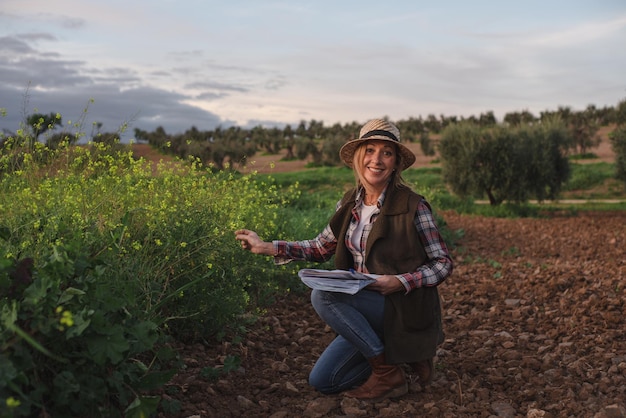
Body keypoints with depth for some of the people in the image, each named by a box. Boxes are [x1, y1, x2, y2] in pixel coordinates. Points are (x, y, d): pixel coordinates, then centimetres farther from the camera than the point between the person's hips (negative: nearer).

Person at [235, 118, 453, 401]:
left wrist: (402, 281, -26)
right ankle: (393, 352, 18)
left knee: (323, 294, -28)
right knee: (322, 381, 5)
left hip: (405, 308, -7)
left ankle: (388, 374, -11)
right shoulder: (349, 204, 2)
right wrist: (268, 247, 0)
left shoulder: (412, 206, -16)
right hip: (367, 312, 7)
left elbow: (443, 264, -10)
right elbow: (320, 248, 10)